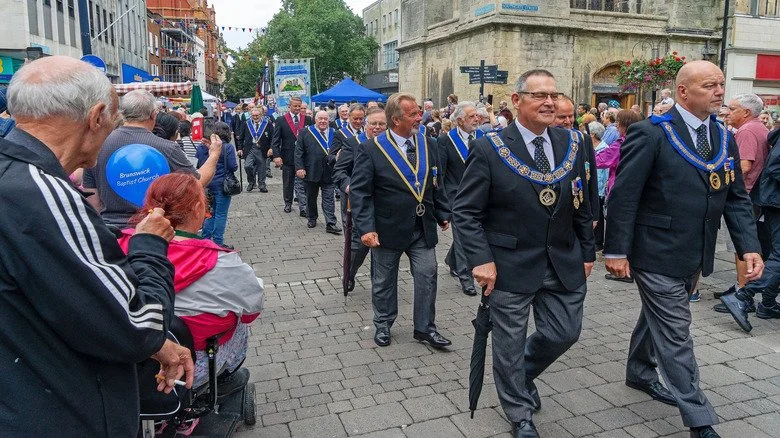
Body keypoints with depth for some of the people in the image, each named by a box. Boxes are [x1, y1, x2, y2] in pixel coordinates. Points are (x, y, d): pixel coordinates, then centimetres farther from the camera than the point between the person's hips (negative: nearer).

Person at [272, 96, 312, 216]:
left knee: (302, 183, -4)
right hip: (288, 157, 1)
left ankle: (303, 208, -3)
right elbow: (275, 140, -3)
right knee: (288, 183, 14)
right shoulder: (281, 120, 0)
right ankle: (288, 204, 31)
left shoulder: (307, 119, 4)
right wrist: (276, 155, -14)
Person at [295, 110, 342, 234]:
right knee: (311, 197, 13)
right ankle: (312, 219, 29)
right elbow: (298, 152, -2)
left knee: (328, 199, -1)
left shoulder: (334, 134, 5)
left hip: (328, 172, 0)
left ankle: (330, 224, -3)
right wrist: (299, 168, -11)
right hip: (311, 172, 0)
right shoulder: (305, 133, 2)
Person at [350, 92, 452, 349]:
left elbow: (435, 184, 12)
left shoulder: (427, 145, 3)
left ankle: (425, 328, 21)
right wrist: (366, 228, -22)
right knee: (384, 280, 12)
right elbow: (359, 191, -14)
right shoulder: (372, 151, -13)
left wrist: (442, 214, 12)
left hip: (423, 227, 4)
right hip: (388, 228, -4)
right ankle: (383, 325, 32)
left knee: (427, 275, 5)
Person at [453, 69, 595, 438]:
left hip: (564, 263, 5)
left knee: (565, 333, 14)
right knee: (510, 344, 8)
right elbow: (465, 211, -12)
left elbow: (581, 205, 11)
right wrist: (481, 259, -19)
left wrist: (587, 252, 11)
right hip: (511, 265, -4)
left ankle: (522, 374, 44)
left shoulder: (571, 144, 4)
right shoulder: (489, 149, -12)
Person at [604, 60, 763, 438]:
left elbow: (736, 198, 9)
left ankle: (640, 373, 46)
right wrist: (616, 250, -17)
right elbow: (624, 195, -16)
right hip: (656, 253, -7)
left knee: (658, 317, 24)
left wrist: (749, 246, -3)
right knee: (675, 332, -1)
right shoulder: (651, 134, -15)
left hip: (694, 255, 7)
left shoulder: (724, 138, 7)